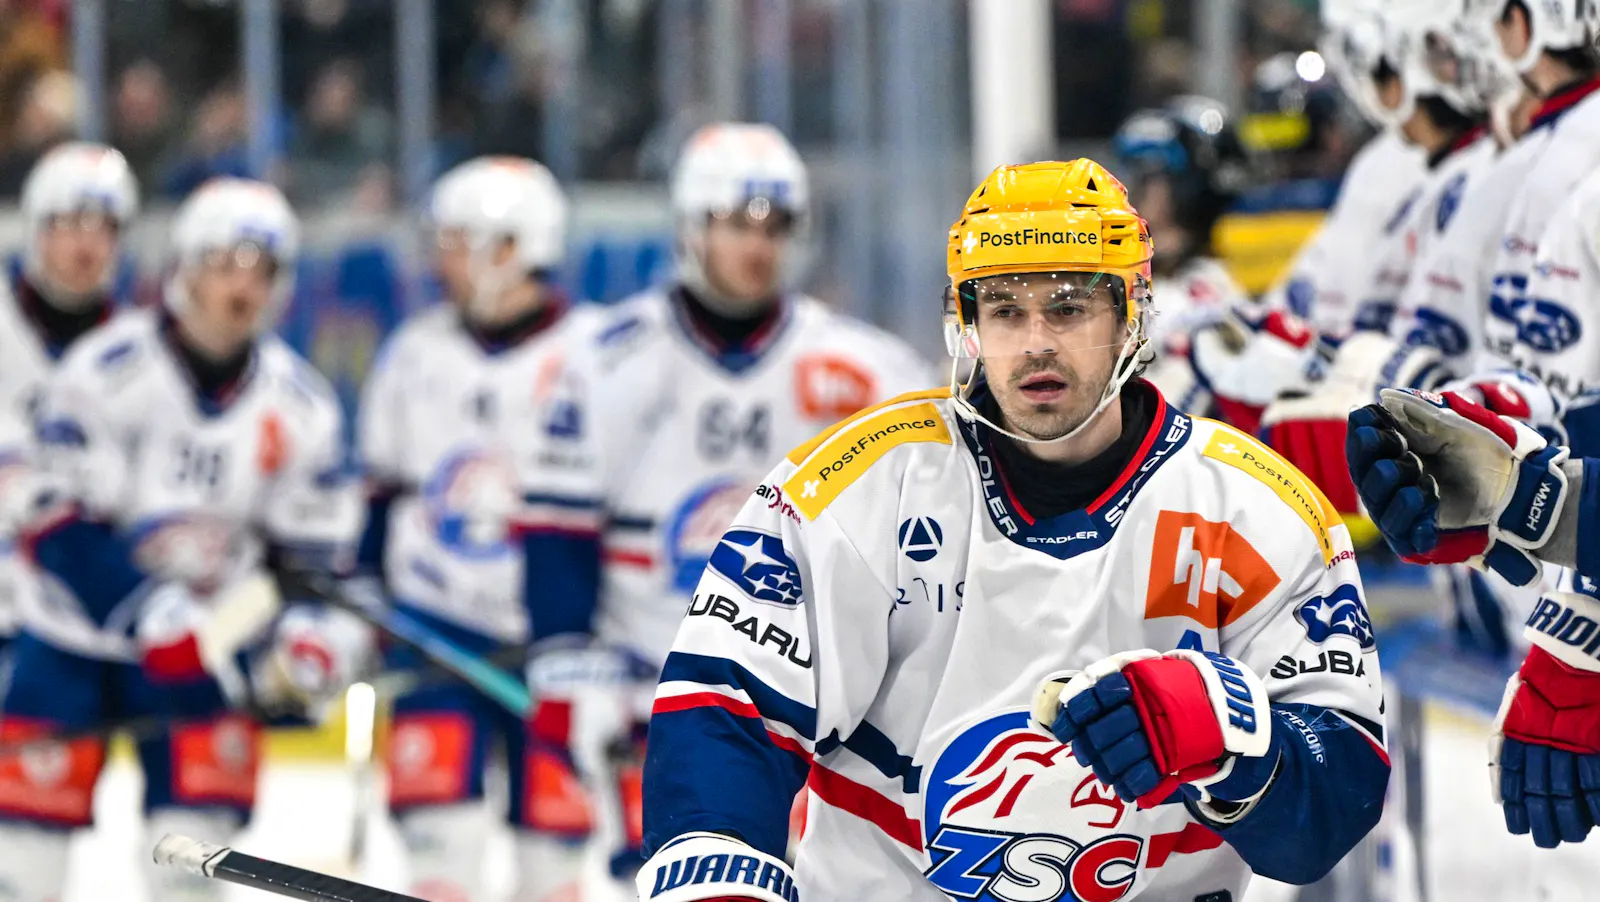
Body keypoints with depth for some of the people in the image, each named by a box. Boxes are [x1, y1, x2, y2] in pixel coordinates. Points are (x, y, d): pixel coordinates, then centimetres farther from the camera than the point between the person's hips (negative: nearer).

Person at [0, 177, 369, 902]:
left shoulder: (302, 406, -4)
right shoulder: (104, 372, -18)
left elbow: (315, 550, 3)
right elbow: (62, 536, -19)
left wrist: (309, 637, -17)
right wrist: (156, 622, -28)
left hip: (210, 643, 3)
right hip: (78, 636, -3)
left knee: (195, 842, -8)